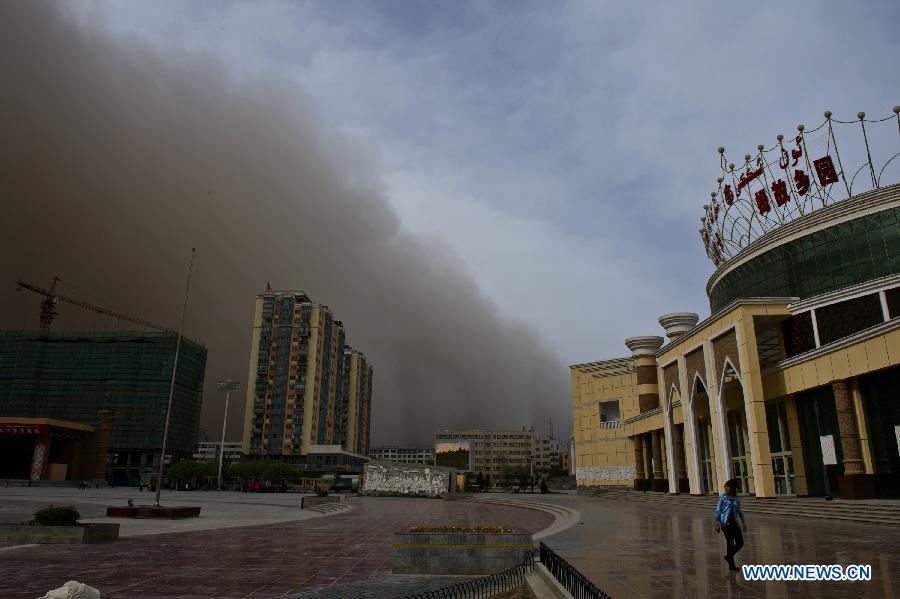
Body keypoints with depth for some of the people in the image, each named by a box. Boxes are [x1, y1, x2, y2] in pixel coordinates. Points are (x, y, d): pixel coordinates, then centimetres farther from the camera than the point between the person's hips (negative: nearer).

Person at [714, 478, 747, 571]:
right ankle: (731, 564, 12)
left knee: (740, 543, 1)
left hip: (734, 523, 4)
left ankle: (729, 556, 24)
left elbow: (739, 510, 17)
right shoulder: (722, 497, -4)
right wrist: (717, 524, -7)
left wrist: (744, 522, 13)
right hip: (725, 523, -4)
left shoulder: (736, 498, 6)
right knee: (730, 542, -2)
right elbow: (718, 510, -4)